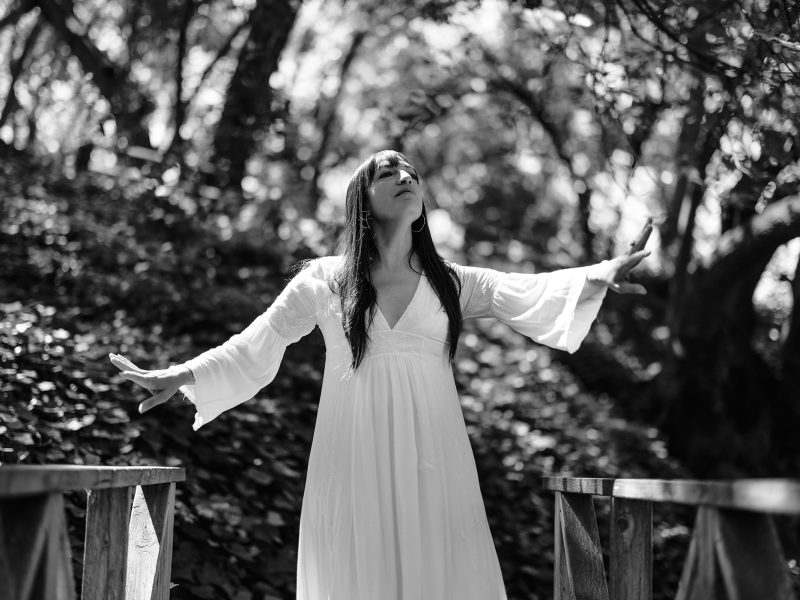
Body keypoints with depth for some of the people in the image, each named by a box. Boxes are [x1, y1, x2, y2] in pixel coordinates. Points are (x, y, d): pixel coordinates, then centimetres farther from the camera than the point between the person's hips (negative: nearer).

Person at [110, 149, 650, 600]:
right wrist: (178, 377, -3)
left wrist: (602, 276, -20)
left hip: (431, 459, 1)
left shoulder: (453, 283, 10)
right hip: (355, 459, -1)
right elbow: (251, 348, 7)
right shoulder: (323, 280, 7)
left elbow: (528, 294, -4)